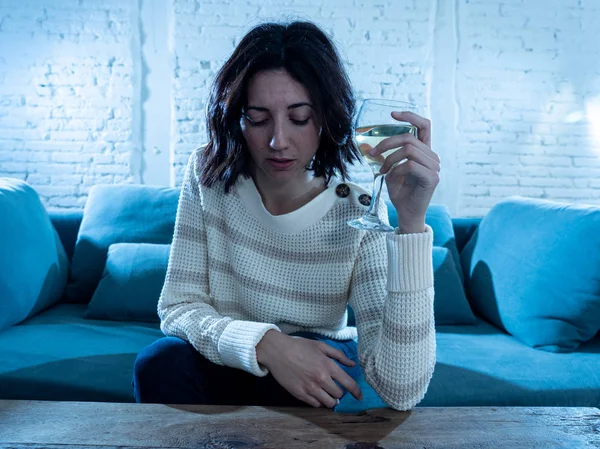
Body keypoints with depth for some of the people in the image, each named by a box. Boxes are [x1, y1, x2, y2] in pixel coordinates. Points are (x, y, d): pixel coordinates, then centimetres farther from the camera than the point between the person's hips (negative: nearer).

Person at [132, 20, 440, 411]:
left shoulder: (358, 215, -23)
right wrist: (265, 343, -33)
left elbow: (401, 392, -31)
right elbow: (178, 307, -14)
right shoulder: (209, 177, -15)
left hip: (320, 363, 0)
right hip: (226, 364, 1)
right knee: (161, 363, -29)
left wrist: (412, 222, -41)